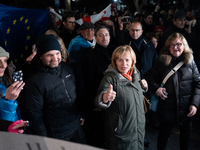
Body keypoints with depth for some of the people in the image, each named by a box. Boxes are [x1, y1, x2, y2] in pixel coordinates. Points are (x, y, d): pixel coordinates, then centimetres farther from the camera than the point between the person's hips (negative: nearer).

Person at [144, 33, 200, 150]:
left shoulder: (190, 62, 0)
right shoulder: (162, 61, -1)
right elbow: (149, 76, 7)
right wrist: (155, 88, -10)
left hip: (186, 108, 1)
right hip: (167, 107, -1)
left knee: (186, 133, 17)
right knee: (165, 133, 13)